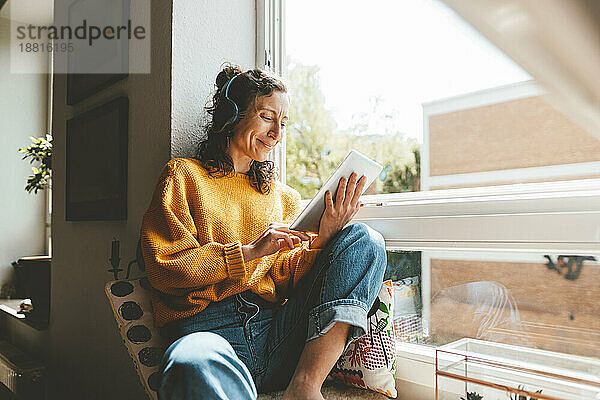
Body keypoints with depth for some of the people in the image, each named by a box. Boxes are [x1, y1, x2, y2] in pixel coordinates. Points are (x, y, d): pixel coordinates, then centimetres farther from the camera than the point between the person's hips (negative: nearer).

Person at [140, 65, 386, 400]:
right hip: (209, 326, -5)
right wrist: (249, 252, -9)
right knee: (193, 367, -43)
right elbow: (164, 267, 0)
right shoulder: (184, 175, 11)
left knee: (364, 239, -14)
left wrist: (323, 240, -5)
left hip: (278, 329, 6)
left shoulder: (285, 197, 22)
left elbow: (285, 282, 13)